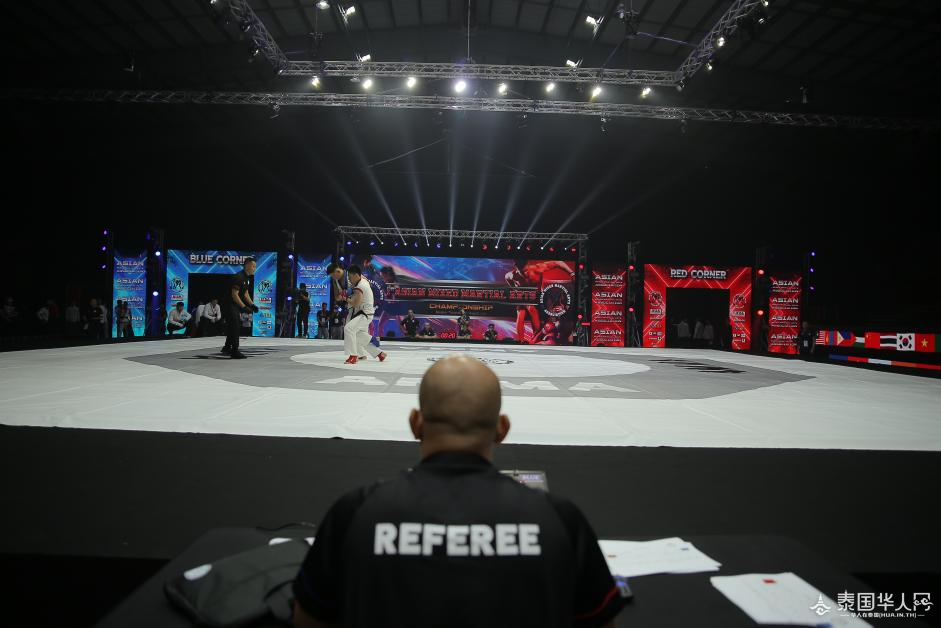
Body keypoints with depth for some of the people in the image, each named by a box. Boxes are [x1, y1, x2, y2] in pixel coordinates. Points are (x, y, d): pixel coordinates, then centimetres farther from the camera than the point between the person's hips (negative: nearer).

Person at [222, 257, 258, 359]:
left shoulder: (247, 278, 10)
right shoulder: (238, 277, -22)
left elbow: (246, 293, 17)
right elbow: (234, 294, -25)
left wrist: (252, 305, 7)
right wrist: (244, 307, -26)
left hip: (237, 305, 10)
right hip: (231, 304, -10)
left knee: (235, 327, 19)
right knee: (235, 327, -10)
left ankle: (227, 347, 34)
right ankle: (235, 351, -6)